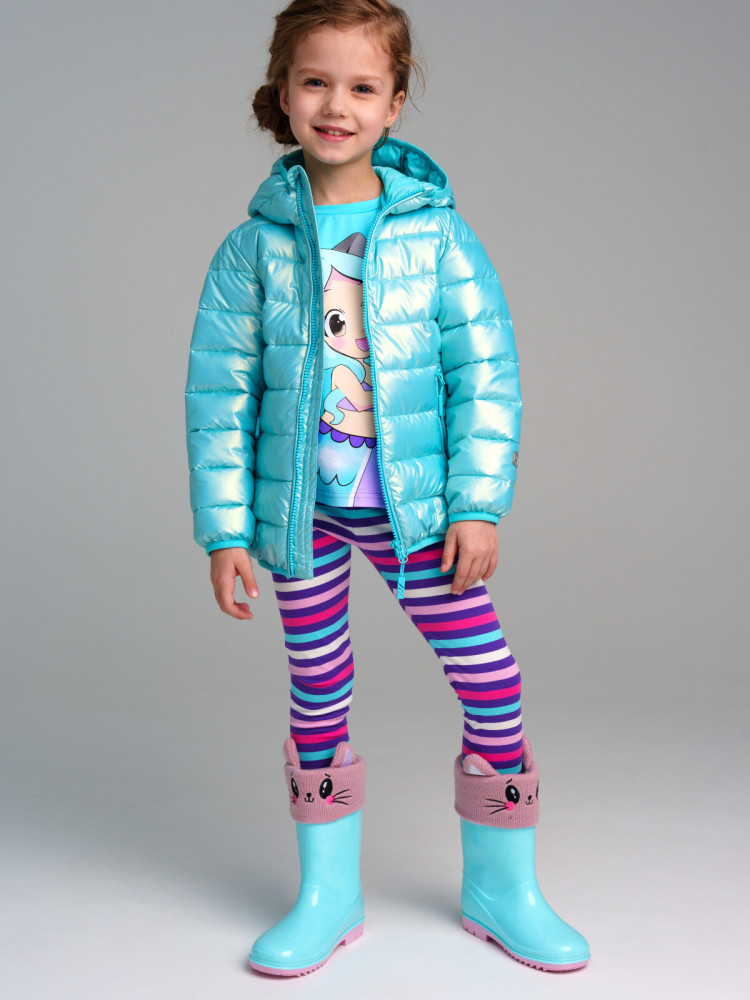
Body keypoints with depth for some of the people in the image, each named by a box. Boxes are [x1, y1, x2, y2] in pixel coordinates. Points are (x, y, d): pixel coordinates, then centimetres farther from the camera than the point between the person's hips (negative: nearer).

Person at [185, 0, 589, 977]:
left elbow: (487, 374, -3)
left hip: (415, 500, 0)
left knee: (490, 677, 0)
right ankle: (328, 895, 28)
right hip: (302, 508, 1)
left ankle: (500, 885, 21)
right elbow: (219, 395, 0)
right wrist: (225, 530, -3)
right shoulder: (255, 248, -3)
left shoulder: (437, 233, -4)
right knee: (318, 689, 11)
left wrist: (477, 503, -8)